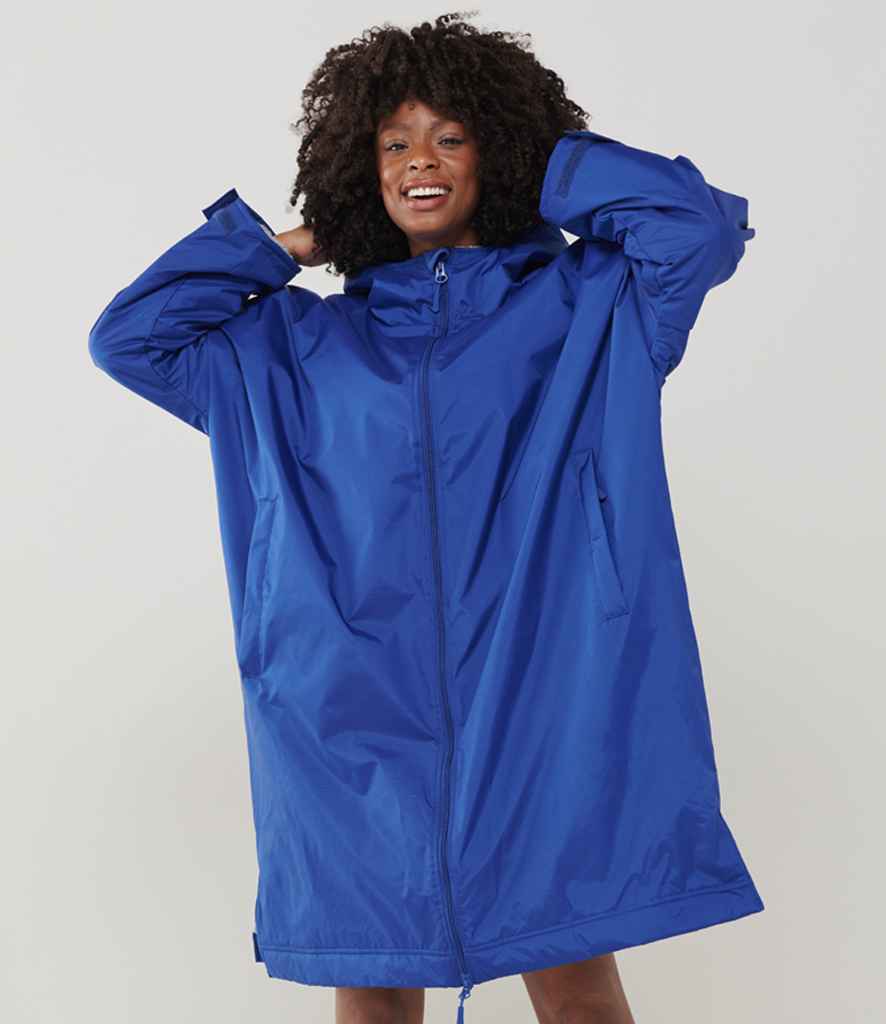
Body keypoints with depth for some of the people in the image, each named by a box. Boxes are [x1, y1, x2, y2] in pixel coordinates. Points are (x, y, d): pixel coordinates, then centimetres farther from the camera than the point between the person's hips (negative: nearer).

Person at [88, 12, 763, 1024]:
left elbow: (704, 226, -4)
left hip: (539, 715, -2)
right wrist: (285, 245, 15)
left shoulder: (578, 305, 10)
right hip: (356, 730, 2)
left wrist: (550, 171, 8)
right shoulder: (298, 343, 16)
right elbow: (129, 337, 15)